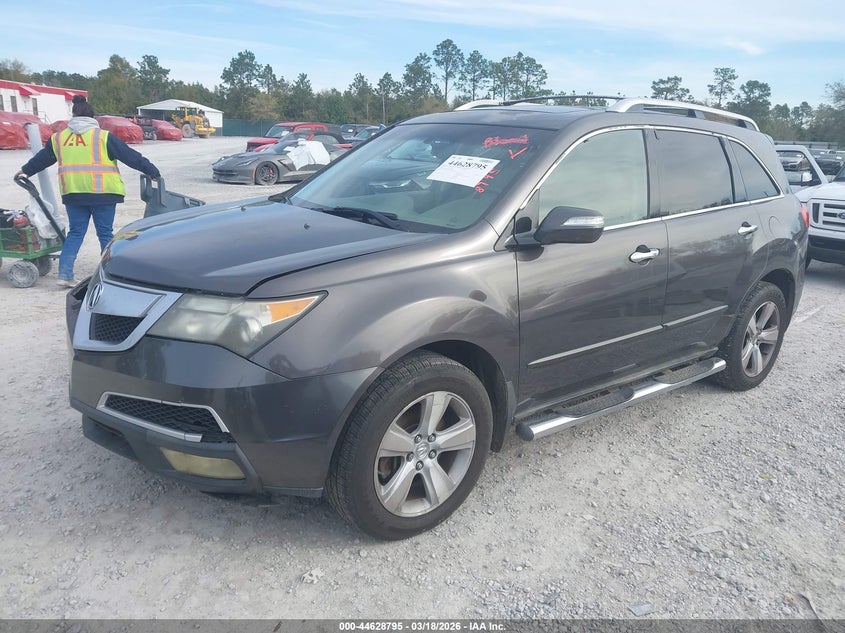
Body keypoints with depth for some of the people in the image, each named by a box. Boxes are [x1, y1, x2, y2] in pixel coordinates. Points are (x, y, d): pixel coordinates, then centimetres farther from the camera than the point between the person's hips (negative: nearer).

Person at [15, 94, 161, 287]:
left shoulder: (59, 138, 11)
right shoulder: (103, 136, -4)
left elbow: (41, 158, 26)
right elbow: (130, 156, -3)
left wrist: (26, 170, 43)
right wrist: (152, 171, 6)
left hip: (72, 193, 4)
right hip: (102, 192, -4)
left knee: (75, 232, 13)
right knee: (105, 233, 6)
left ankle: (65, 274, 8)